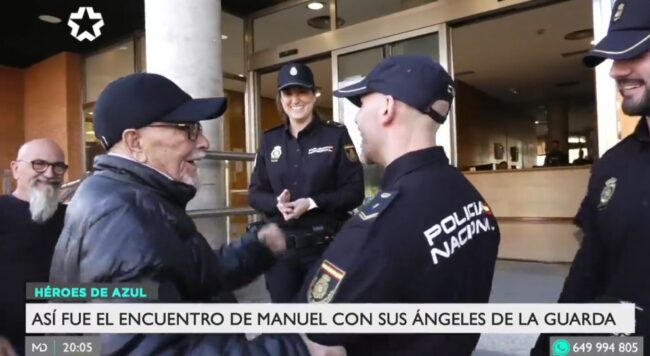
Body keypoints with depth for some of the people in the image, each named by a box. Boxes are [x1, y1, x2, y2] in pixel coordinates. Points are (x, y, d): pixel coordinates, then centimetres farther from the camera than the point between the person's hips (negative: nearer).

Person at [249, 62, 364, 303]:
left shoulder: (336, 135, -2)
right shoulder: (270, 140, 8)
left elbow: (355, 192, -6)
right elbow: (255, 193, 8)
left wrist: (312, 203, -18)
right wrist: (277, 203, -13)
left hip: (326, 244, -3)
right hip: (280, 245, 3)